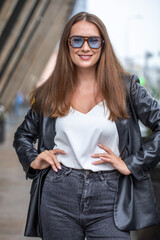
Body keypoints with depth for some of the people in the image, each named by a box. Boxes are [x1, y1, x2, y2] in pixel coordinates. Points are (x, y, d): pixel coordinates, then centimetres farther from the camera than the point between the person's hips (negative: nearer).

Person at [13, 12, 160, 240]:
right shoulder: (50, 94, 8)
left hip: (109, 199, -1)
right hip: (59, 197, 2)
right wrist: (33, 160, 3)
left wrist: (131, 164, -8)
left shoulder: (126, 87, 1)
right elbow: (23, 135, 22)